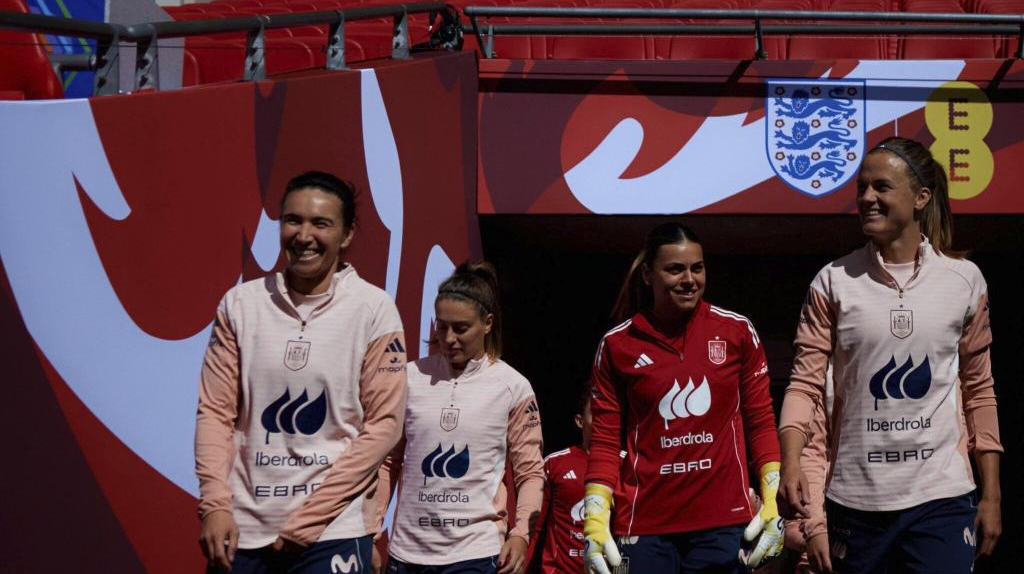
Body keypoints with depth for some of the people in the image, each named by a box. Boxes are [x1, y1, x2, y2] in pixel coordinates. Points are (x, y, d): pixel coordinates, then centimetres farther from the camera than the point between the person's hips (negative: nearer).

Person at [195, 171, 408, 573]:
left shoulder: (374, 309, -4)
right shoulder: (240, 303, 3)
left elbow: (384, 424, -5)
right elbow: (215, 411, 3)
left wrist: (307, 520, -8)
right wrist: (215, 505, -9)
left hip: (331, 532, -2)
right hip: (241, 529, 2)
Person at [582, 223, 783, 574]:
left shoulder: (738, 331, 2)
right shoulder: (617, 344, 1)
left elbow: (761, 421, 7)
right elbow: (605, 439, 3)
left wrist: (774, 502, -1)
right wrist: (596, 520, -6)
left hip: (725, 522, 0)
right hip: (645, 524, 0)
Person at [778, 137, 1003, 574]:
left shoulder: (965, 279, 4)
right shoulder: (834, 282, 1)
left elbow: (979, 392, 9)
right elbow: (805, 383, -4)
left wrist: (991, 494, 7)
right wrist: (791, 463, -21)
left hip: (941, 498, 0)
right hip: (854, 500, 0)